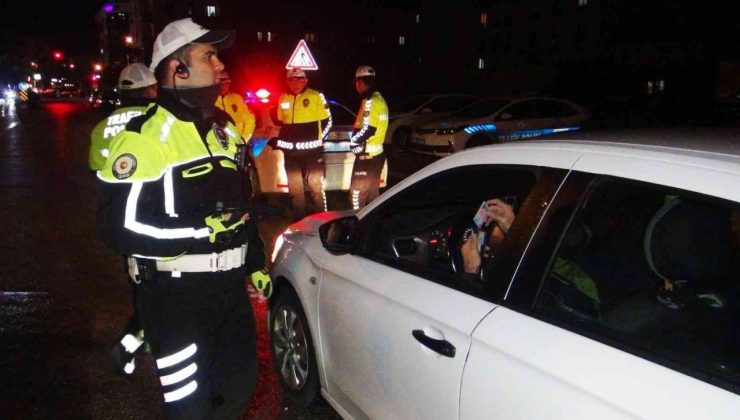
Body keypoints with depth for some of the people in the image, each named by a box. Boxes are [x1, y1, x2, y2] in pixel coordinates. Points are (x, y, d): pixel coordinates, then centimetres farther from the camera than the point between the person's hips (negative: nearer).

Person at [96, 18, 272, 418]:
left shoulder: (223, 128, 12)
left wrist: (256, 263, 20)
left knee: (240, 385, 19)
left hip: (230, 286, 8)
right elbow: (117, 225, -21)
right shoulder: (146, 136, -16)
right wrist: (201, 232, -22)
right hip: (176, 294, -7)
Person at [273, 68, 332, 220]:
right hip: (290, 150, 5)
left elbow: (327, 120, -1)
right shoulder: (283, 98, 10)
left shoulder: (316, 96, -3)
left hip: (311, 149, -5)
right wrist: (278, 140, 12)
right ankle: (299, 219, 23)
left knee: (316, 184, 0)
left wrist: (320, 139, -7)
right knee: (294, 188, 12)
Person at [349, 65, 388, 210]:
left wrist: (353, 142, -10)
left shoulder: (370, 101, -18)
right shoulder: (379, 98, 13)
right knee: (372, 194, 17)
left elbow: (367, 129, -24)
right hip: (376, 154, 10)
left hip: (367, 156, -10)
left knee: (357, 194, -2)